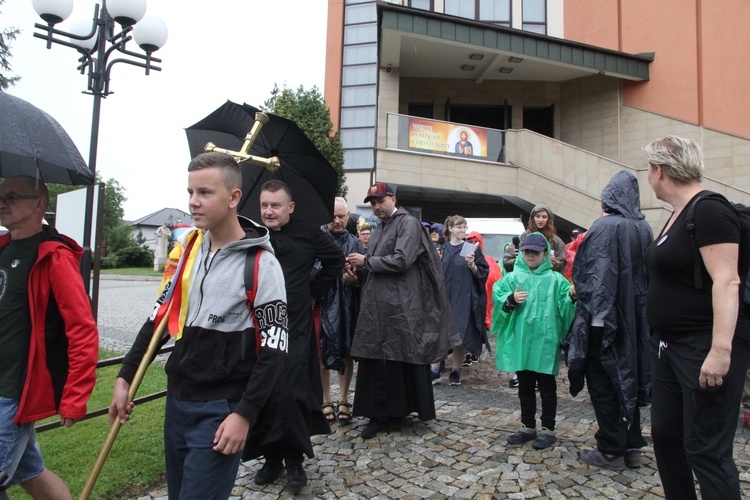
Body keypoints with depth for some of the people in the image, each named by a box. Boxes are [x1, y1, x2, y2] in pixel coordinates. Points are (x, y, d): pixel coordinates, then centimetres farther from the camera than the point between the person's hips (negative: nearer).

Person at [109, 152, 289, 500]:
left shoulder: (260, 263, -15)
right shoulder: (187, 248, 3)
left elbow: (273, 348, -14)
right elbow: (161, 316, 11)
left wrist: (245, 414, -17)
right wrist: (125, 378, 8)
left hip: (221, 408, -6)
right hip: (176, 399, 6)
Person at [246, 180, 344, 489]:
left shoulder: (308, 233, -1)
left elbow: (335, 258, 10)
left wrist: (316, 289, 6)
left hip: (295, 328, -3)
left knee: (289, 393, -7)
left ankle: (295, 459, 13)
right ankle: (271, 458, 26)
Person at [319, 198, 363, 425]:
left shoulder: (354, 243, 7)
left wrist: (355, 280, -13)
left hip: (347, 306, 3)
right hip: (321, 303, -2)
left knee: (346, 352, 8)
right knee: (321, 353, 5)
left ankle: (343, 400, 23)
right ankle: (326, 401, 20)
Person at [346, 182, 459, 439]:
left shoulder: (408, 223, -5)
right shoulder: (379, 230, 20)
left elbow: (401, 261, -17)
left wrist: (366, 261, -10)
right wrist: (361, 268, 2)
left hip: (401, 308, -7)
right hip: (378, 306, 7)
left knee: (402, 361, 2)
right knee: (376, 361, 6)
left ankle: (399, 409, 16)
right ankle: (380, 413, 16)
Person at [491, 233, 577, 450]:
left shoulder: (555, 279, 1)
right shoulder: (513, 278, 4)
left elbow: (565, 304, -5)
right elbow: (498, 296, -2)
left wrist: (572, 297, -25)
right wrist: (511, 299, -20)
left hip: (545, 342, -2)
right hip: (520, 342, 3)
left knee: (546, 387, 9)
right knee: (525, 386, 15)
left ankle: (548, 429, 22)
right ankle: (528, 426, 29)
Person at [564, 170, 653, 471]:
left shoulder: (605, 227, -16)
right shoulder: (644, 229, 5)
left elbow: (597, 274, -21)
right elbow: (649, 275, 12)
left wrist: (595, 316, -20)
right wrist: (639, 307, 20)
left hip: (605, 316, -7)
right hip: (636, 318, 7)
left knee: (603, 381, 4)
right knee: (629, 375, 16)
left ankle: (612, 450, 12)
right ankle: (632, 446, 25)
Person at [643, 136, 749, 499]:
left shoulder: (709, 211, -15)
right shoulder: (678, 215, 13)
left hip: (706, 347, -10)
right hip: (669, 345, 10)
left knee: (706, 449, -2)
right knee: (666, 435, 16)